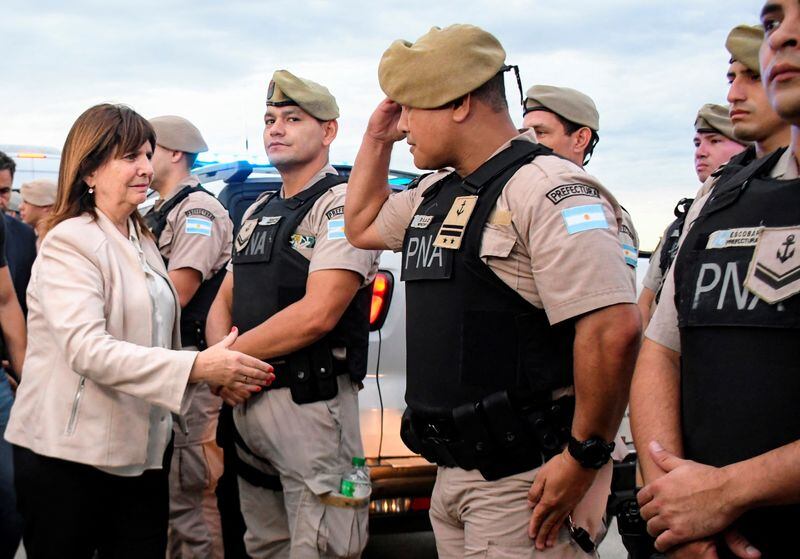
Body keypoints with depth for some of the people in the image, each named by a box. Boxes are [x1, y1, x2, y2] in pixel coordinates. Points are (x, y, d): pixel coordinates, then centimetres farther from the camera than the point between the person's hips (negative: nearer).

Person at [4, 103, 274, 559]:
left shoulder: (142, 242, 15)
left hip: (143, 453, 7)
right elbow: (88, 348, -24)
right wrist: (197, 366, -30)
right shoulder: (69, 242, -11)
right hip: (70, 456, -7)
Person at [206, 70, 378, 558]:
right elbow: (223, 303, 17)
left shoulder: (341, 203, -9)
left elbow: (317, 314, -19)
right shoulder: (257, 213, 17)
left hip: (310, 404, -8)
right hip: (247, 403, 8)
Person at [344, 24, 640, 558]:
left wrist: (585, 457, -19)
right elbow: (362, 227, 31)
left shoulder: (545, 189, -16)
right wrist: (376, 138, 19)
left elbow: (614, 329, -24)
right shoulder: (435, 194, 13)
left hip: (524, 482, -9)